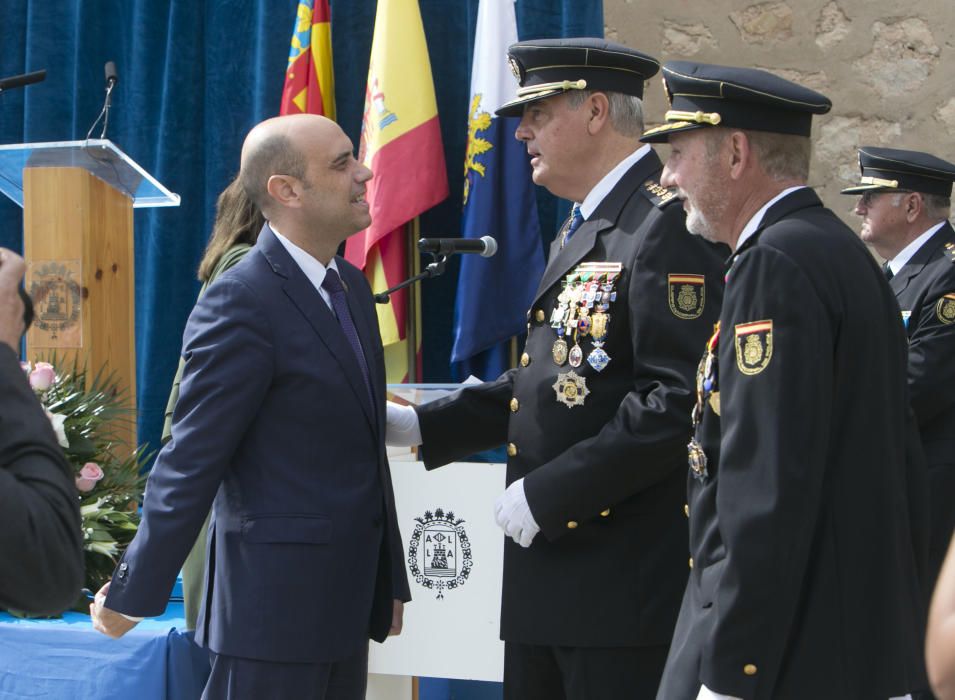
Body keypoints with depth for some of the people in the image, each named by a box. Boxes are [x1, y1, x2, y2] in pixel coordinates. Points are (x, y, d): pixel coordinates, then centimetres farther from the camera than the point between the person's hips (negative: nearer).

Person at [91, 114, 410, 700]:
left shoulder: (351, 286, 12)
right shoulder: (241, 305, -16)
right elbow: (190, 464, -15)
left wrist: (390, 579, 20)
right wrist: (132, 595, -12)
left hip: (346, 605, 8)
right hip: (274, 604, -8)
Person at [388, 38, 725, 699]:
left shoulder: (669, 225, -15)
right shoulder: (581, 231, 18)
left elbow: (680, 400, -24)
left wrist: (548, 493, -21)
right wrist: (423, 426, 13)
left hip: (628, 584, -10)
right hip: (548, 571, 10)